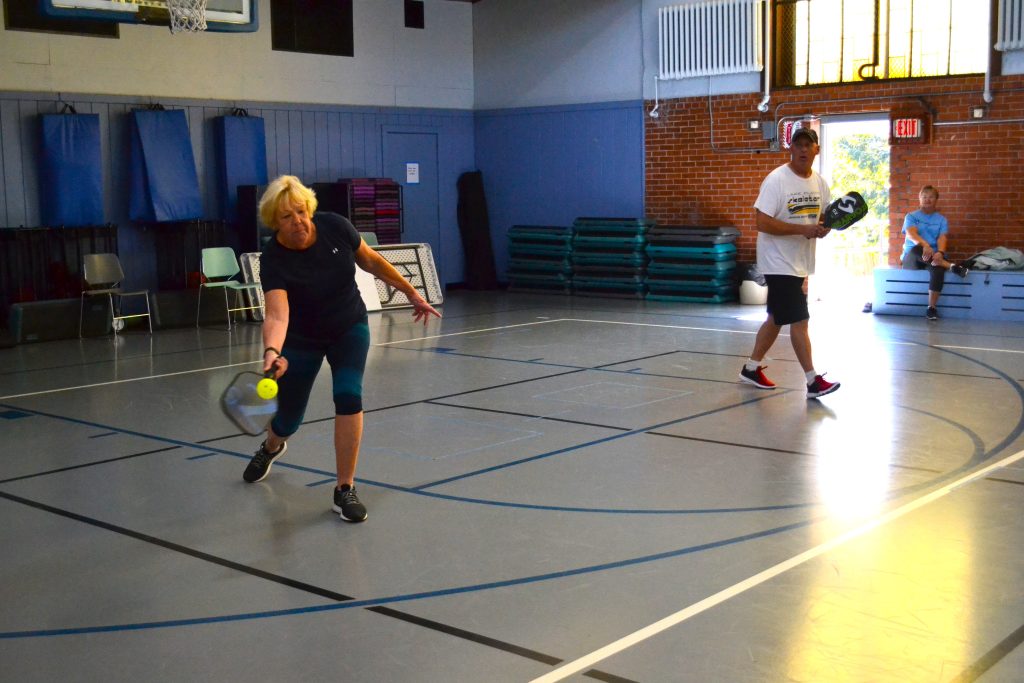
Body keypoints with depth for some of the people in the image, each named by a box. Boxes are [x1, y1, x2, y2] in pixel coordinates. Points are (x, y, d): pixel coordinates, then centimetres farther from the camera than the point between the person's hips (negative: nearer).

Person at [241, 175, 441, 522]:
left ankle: (345, 490, -9)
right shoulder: (274, 260, -30)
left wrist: (411, 292, 1)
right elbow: (276, 314, -44)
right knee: (288, 419, 10)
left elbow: (371, 261, -5)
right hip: (301, 338, -1)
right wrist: (272, 351, -63)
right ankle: (271, 446, 51)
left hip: (349, 328, 1)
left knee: (349, 395, -21)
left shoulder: (334, 226, -22)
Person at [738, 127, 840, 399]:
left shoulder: (820, 183, 6)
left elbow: (825, 216, 17)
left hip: (800, 263, 8)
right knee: (799, 320, -8)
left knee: (777, 319, 16)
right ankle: (813, 381, -3)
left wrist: (824, 227, -8)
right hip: (779, 262, -8)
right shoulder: (776, 180, -16)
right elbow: (763, 223, -21)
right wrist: (803, 229, -27)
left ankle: (751, 368, 29)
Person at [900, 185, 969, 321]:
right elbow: (911, 234, -14)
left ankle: (932, 307, -34)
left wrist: (940, 253, -30)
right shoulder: (911, 216, 7)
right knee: (916, 249, -39)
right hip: (912, 258, -1)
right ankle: (952, 266, -33)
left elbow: (942, 238, -6)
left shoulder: (942, 219, 13)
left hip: (934, 256, 1)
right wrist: (925, 245, -36)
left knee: (938, 268, -37)